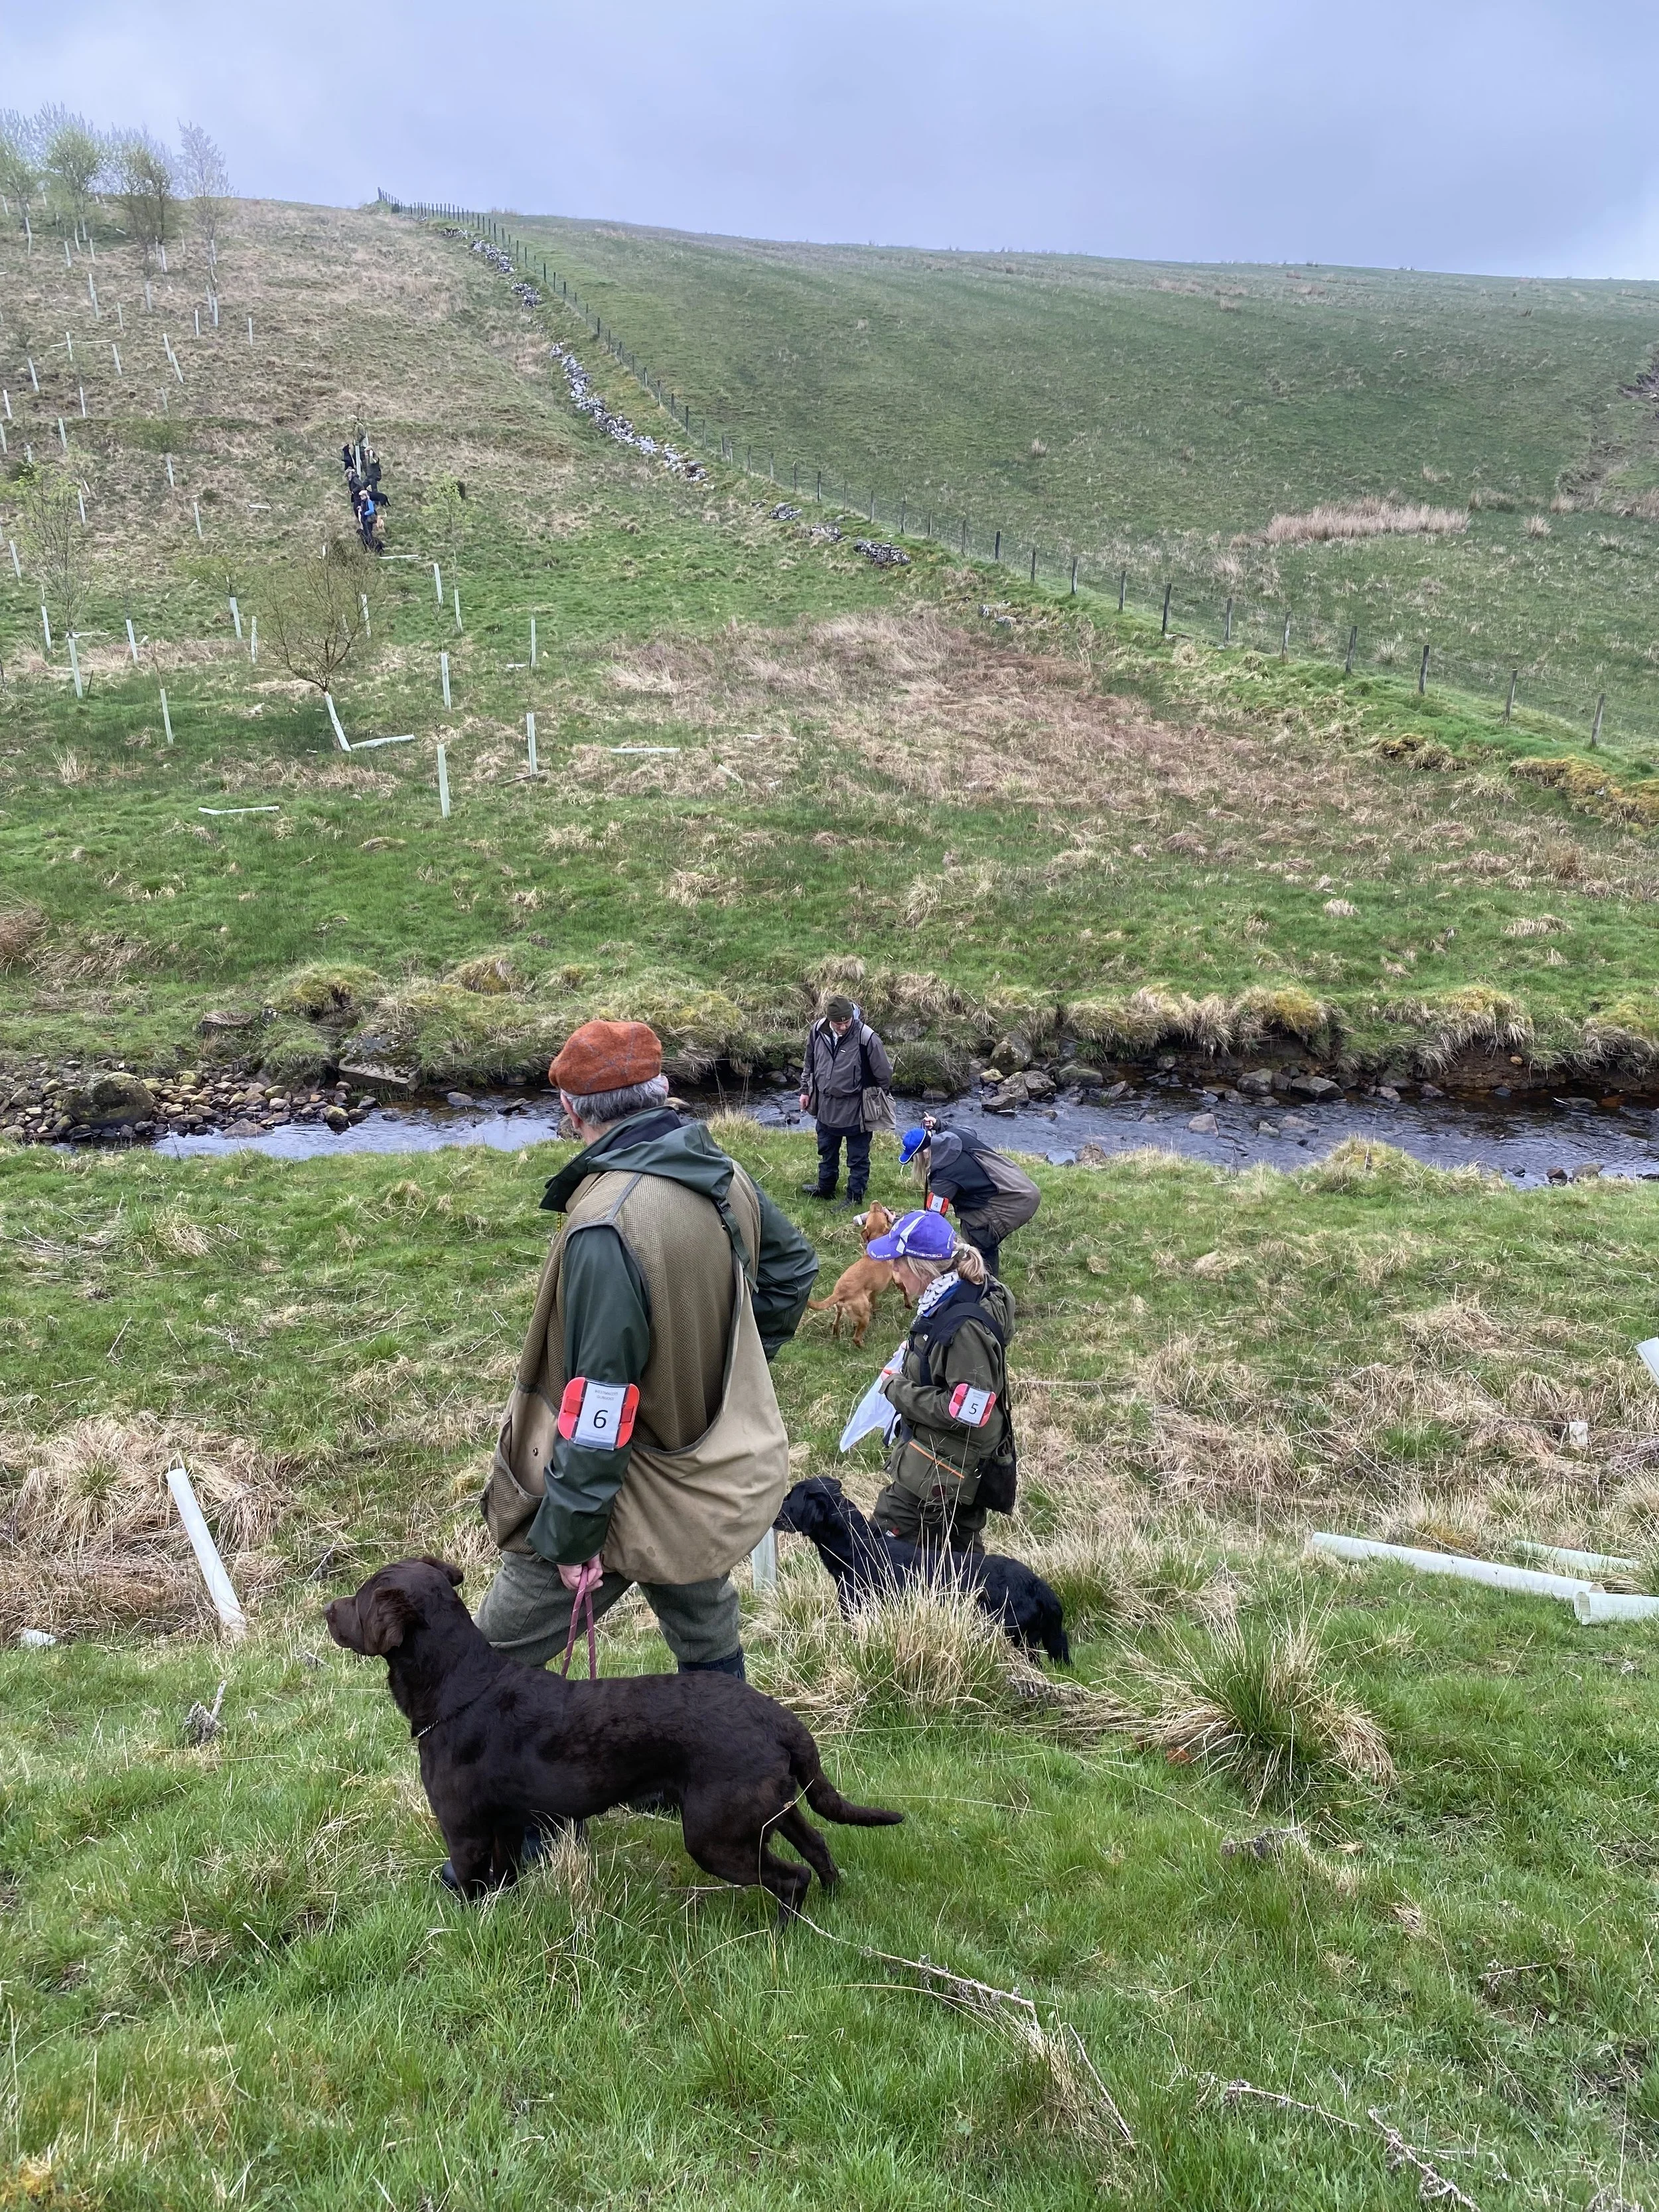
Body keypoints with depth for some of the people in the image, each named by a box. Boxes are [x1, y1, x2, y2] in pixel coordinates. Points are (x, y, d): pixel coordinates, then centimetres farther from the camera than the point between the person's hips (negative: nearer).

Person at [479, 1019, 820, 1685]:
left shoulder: (607, 1225, -29)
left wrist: (569, 1534, -17)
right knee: (708, 1644, 26)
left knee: (497, 1662, 9)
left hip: (638, 1499, -7)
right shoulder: (724, 1176, -5)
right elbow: (792, 1268, 14)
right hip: (719, 1479, 7)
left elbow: (599, 1401, -27)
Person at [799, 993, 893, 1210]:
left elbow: (884, 1073, -11)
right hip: (826, 1105, 5)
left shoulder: (866, 1038, -23)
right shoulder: (817, 1031, -9)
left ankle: (855, 1196, 23)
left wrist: (879, 1101, 0)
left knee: (858, 1156, 8)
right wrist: (805, 1090, 14)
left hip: (855, 1108, -5)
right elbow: (809, 1063, 10)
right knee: (827, 1151, 24)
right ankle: (826, 1187, 42)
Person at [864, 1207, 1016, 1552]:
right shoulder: (946, 1303, 0)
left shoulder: (966, 1328, -29)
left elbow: (966, 1414, -27)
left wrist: (898, 1391, -18)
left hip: (937, 1476, -9)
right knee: (962, 1563, 22)